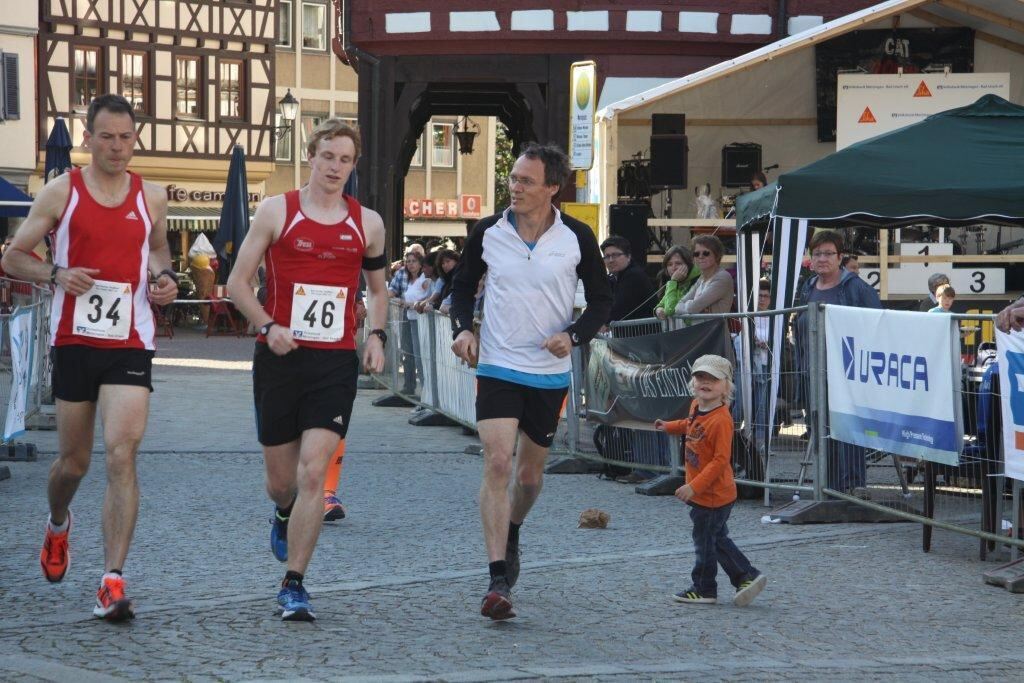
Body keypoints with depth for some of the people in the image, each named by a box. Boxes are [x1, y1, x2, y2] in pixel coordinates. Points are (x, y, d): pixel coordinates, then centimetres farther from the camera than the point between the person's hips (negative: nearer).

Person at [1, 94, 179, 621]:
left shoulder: (151, 197, 7)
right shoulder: (61, 192, 0)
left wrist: (164, 276, 5)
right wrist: (56, 275, -14)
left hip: (129, 345, 0)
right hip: (73, 341, 0)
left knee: (122, 455, -15)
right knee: (74, 460, 11)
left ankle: (112, 583, -16)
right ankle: (58, 524, 47)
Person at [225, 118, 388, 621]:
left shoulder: (367, 223, 8)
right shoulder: (276, 211, 1)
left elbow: (378, 289, 22)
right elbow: (238, 283, 3)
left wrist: (376, 335, 5)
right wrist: (268, 326, -12)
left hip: (336, 362, 1)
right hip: (280, 356, 0)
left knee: (314, 472, -12)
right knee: (281, 478, 8)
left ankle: (294, 585, -6)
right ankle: (284, 516, 46)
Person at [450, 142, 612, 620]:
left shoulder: (577, 238, -4)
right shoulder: (487, 233, -2)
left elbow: (601, 300, 5)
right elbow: (463, 286, 13)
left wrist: (573, 335, -13)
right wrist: (463, 328, -6)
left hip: (550, 373, 1)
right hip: (497, 367, -1)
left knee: (530, 473, 13)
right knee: (497, 463, -16)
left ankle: (511, 535, 46)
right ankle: (498, 581, -18)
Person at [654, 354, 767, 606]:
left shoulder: (721, 420, -25)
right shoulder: (696, 406, 3)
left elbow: (720, 460, -27)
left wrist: (694, 487, -29)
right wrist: (670, 427, 24)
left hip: (712, 496, -9)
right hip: (700, 492, 9)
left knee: (704, 541, 5)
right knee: (717, 539, 18)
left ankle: (704, 590, 19)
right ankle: (747, 576, 24)